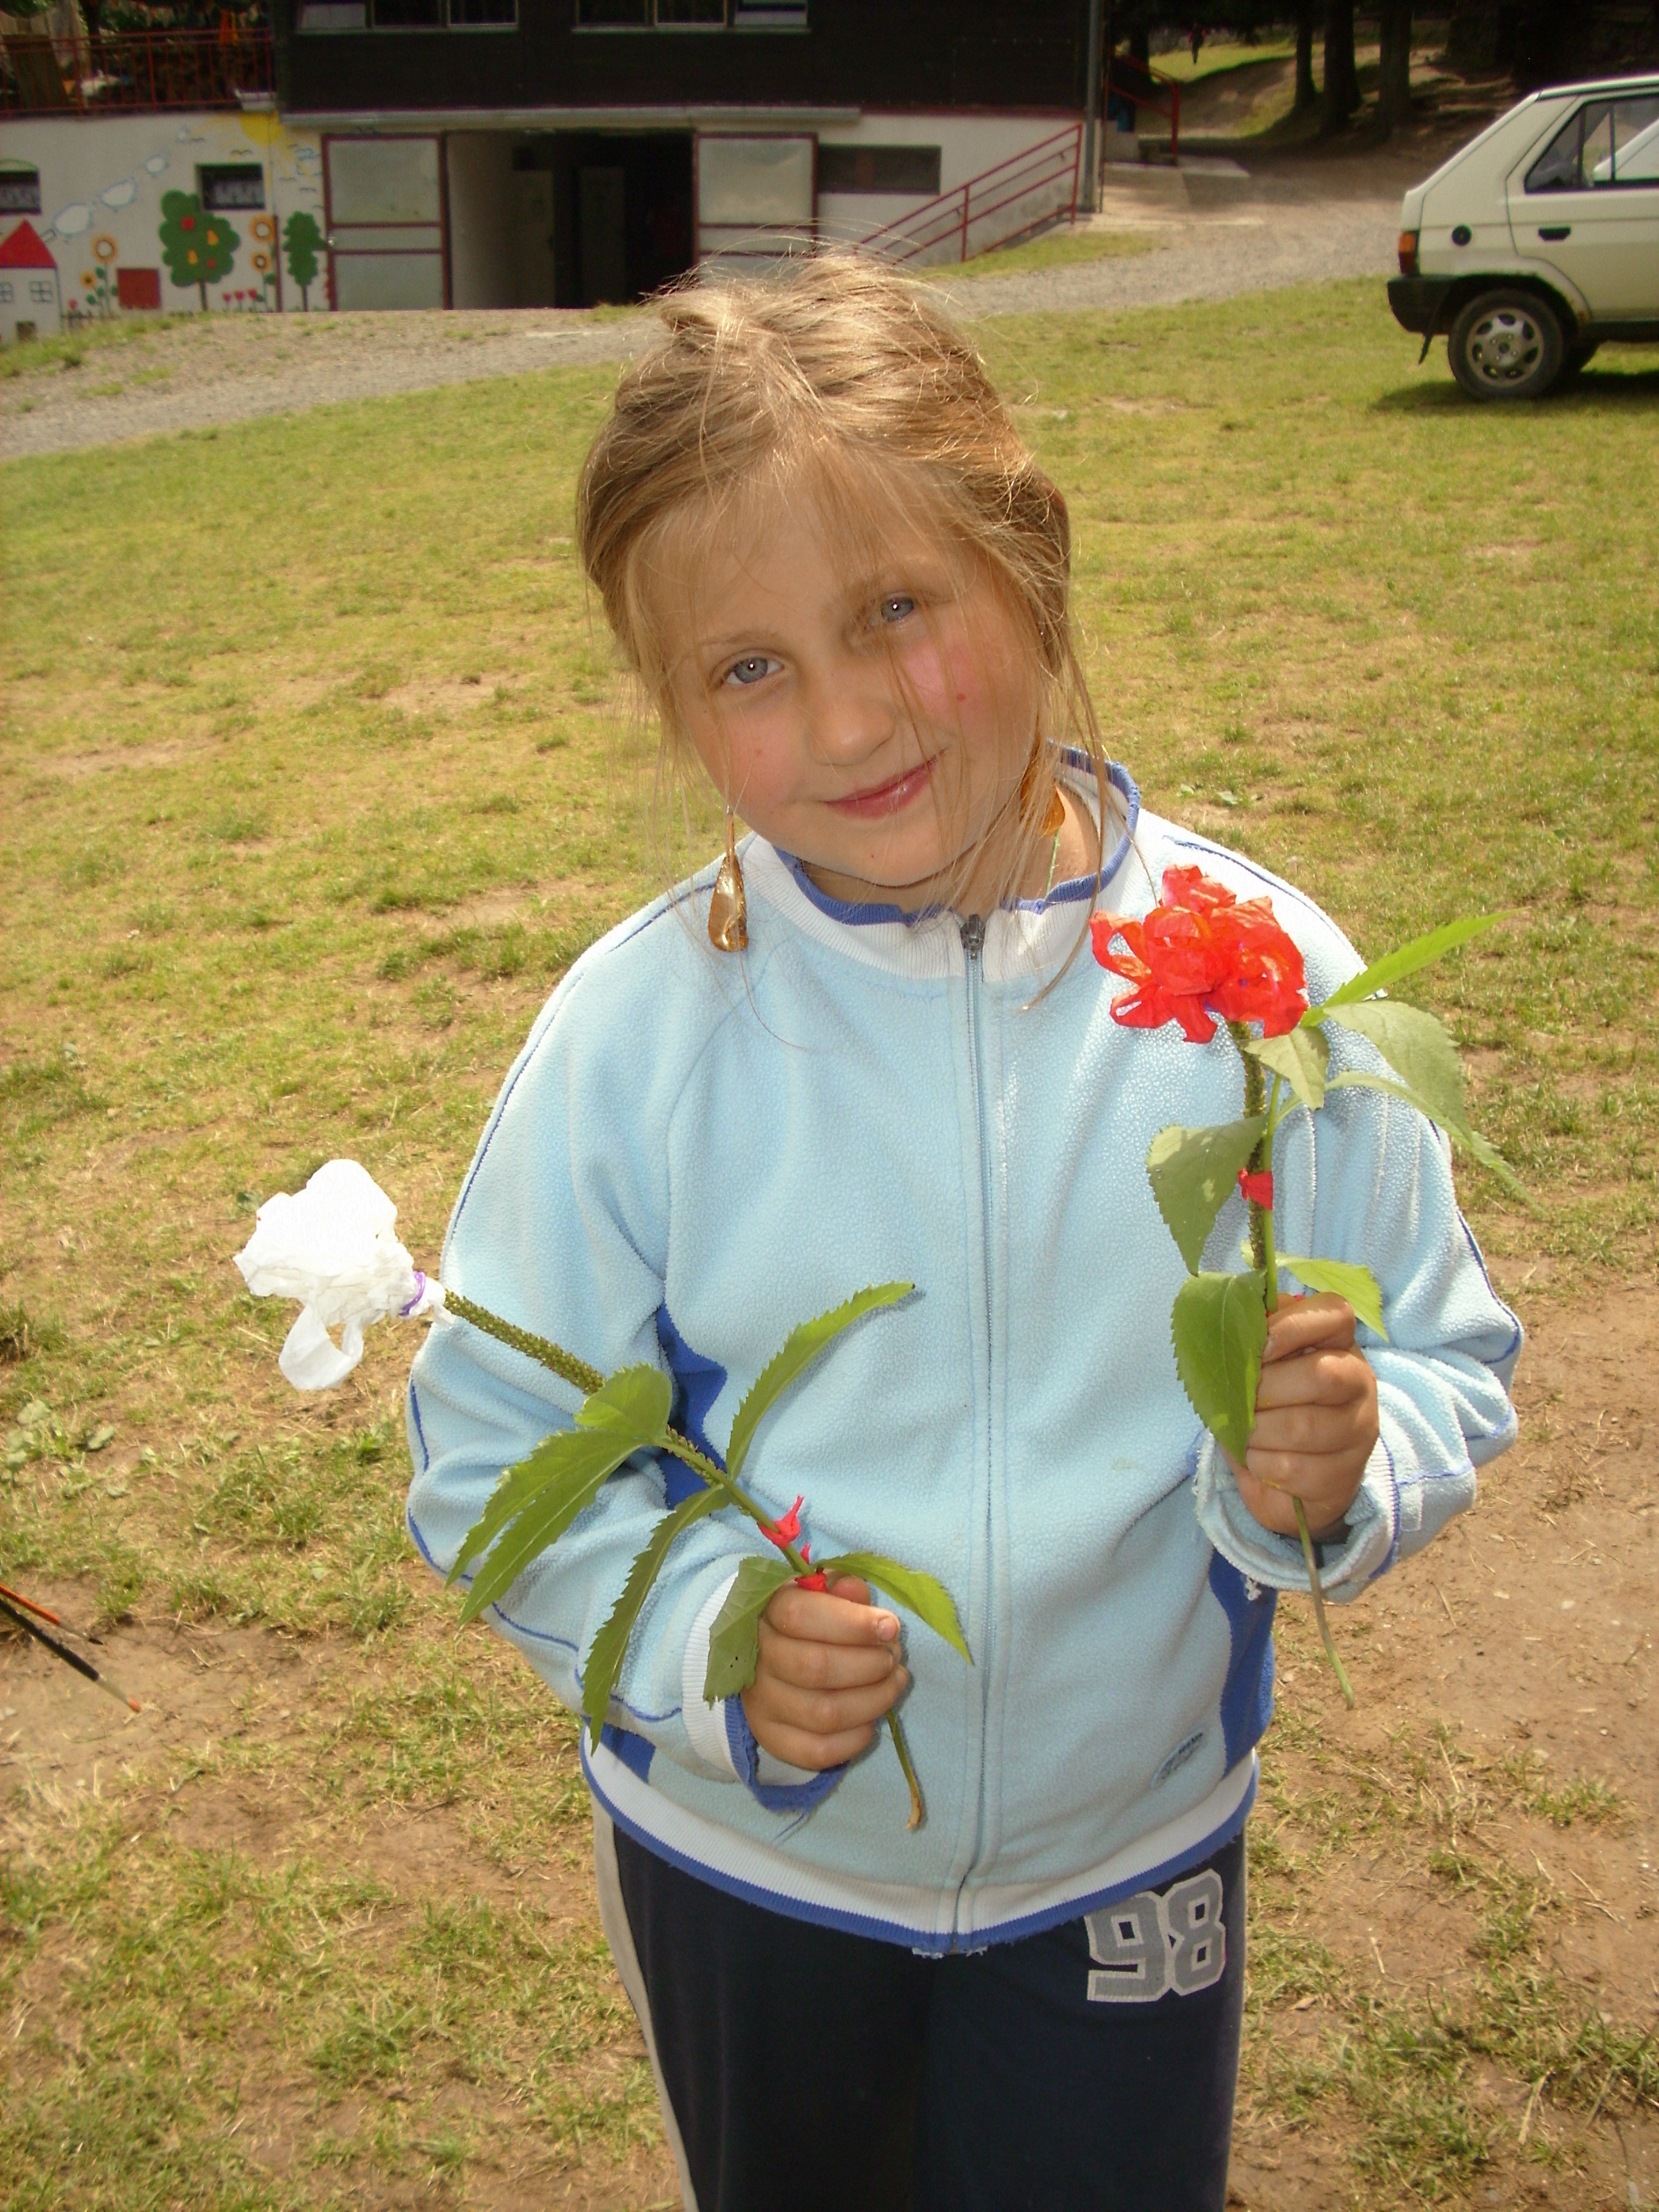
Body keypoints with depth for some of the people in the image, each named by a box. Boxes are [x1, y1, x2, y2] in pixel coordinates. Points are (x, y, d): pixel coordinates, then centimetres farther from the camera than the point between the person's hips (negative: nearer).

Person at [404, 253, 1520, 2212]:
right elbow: (493, 1460, -12)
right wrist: (709, 1639, -28)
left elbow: (1449, 1373, -8)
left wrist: (1337, 1469, -30)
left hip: (1129, 1862, 0)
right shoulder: (636, 1032, -19)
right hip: (741, 1859, 1)